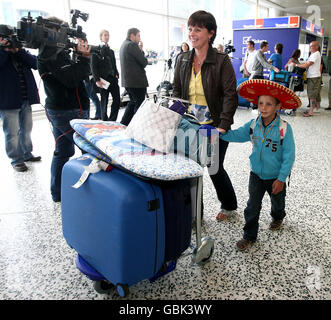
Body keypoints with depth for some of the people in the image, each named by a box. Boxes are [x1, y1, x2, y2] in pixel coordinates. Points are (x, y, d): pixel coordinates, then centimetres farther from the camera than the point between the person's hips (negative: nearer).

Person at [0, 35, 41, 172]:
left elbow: (35, 63, -8)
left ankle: (26, 154, 33)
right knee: (12, 133, 0)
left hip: (26, 99, 5)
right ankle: (16, 160, 13)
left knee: (26, 129, 17)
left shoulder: (21, 53, 9)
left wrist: (17, 51, -16)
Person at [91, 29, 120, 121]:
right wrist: (97, 80, -14)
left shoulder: (111, 51, 19)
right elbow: (93, 66, -6)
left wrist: (116, 74, 7)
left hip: (113, 79, 5)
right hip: (103, 79, -5)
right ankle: (104, 121, 13)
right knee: (104, 101, 2)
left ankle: (112, 121, 6)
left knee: (117, 100, -3)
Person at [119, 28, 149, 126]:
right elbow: (144, 62, -13)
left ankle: (123, 124, 21)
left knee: (133, 102, 20)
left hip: (127, 80, 10)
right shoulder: (132, 45, -13)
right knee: (139, 104, -2)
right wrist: (141, 51, 5)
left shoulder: (123, 45, 18)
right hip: (137, 81, -10)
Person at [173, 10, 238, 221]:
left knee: (215, 169, 9)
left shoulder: (222, 61, -9)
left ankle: (229, 205, 37)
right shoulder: (183, 60, 6)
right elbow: (177, 91, 12)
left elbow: (230, 95, -13)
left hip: (214, 126, -4)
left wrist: (224, 125, -22)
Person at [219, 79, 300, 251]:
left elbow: (289, 156, -19)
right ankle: (249, 236, 18)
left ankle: (278, 217, 57)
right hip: (256, 174, 2)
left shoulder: (284, 128, -21)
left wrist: (281, 179, -19)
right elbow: (236, 135, -2)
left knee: (277, 201, 25)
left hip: (276, 177, -2)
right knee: (252, 207, 3)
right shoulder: (253, 125, -8)